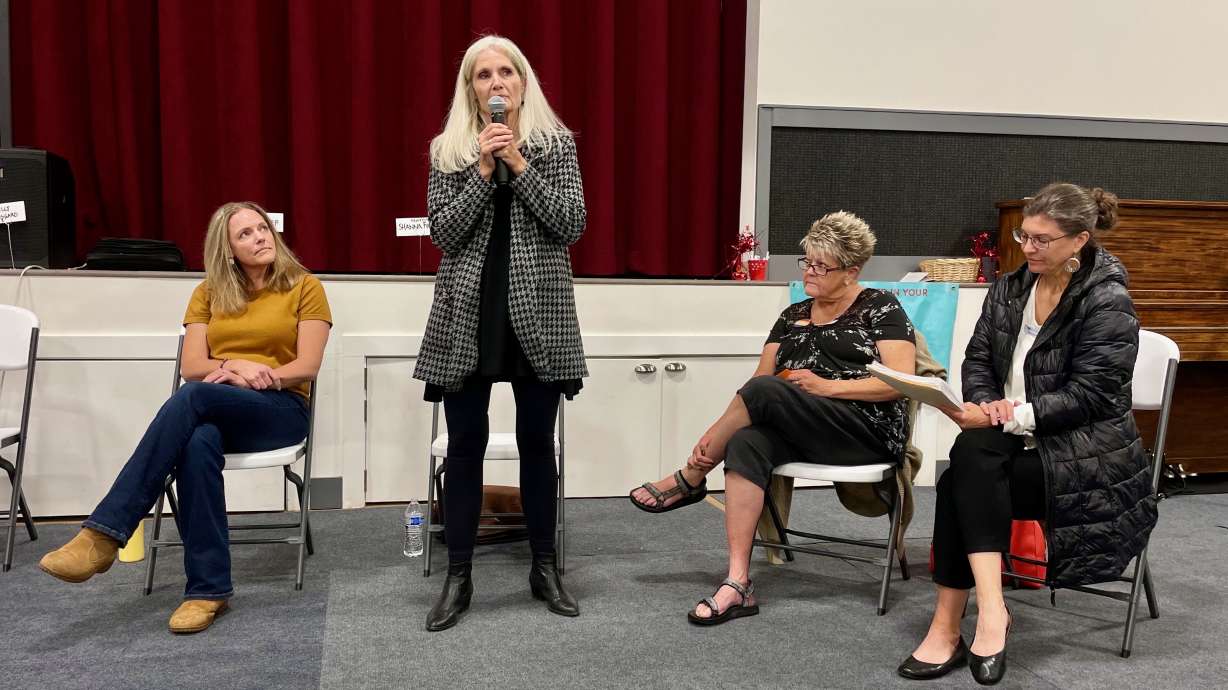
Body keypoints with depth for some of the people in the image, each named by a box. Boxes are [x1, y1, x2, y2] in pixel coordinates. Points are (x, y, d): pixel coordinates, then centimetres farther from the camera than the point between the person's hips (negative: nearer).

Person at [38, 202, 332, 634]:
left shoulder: (305, 287, 6)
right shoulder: (209, 293, 16)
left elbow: (307, 367, -3)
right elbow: (191, 367, 7)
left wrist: (253, 376, -15)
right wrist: (235, 365, -13)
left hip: (280, 408, -3)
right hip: (214, 411, 3)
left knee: (193, 398, -35)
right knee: (198, 443, -37)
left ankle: (104, 534, -38)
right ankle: (208, 589, -33)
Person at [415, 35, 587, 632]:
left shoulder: (556, 143, 4)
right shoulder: (448, 150, 6)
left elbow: (573, 225, -6)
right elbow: (443, 233, -4)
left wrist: (519, 166, -12)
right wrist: (483, 170, -13)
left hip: (537, 310, 0)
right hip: (466, 312, 0)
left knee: (537, 441, 7)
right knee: (465, 443, 3)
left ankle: (545, 568, 21)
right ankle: (458, 577, 14)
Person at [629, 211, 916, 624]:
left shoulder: (880, 308, 5)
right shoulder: (792, 316, 20)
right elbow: (762, 376, 11)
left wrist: (827, 386, -15)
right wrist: (721, 428, -7)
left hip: (869, 432, -5)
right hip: (797, 434, 5)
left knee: (766, 390, -30)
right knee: (746, 443, -31)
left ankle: (690, 478, -10)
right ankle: (739, 584, -34)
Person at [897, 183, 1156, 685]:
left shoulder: (1108, 304, -10)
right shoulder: (1010, 289, 10)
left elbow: (1088, 396, -16)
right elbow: (978, 358, 9)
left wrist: (1013, 416, -24)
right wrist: (987, 403, -12)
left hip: (1088, 452, -5)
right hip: (1017, 440, 6)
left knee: (963, 479, -29)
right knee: (969, 461, -30)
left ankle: (948, 628, -27)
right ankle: (988, 610, -32)